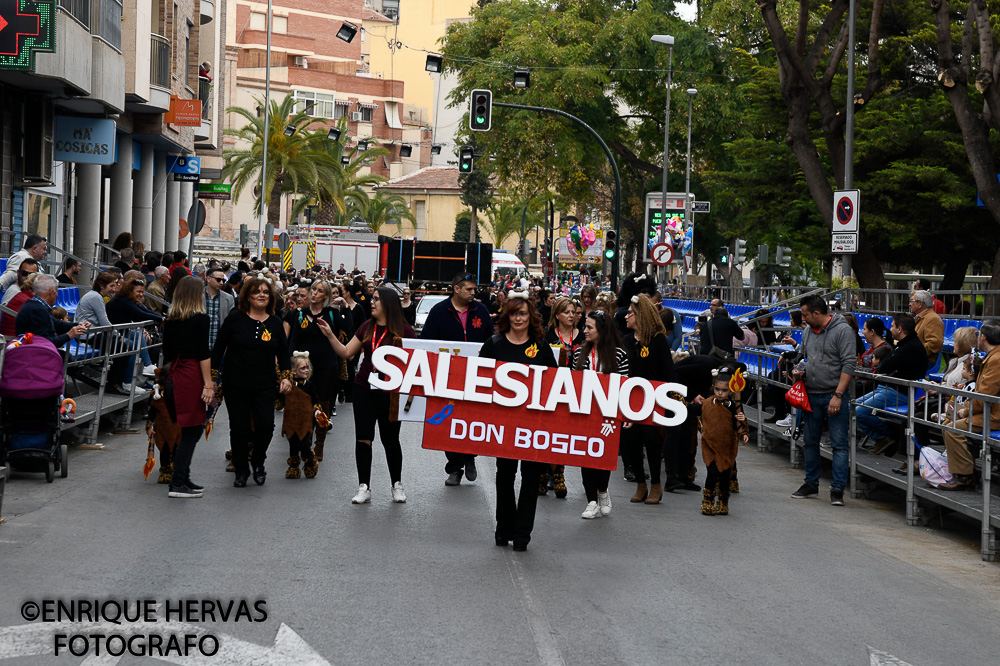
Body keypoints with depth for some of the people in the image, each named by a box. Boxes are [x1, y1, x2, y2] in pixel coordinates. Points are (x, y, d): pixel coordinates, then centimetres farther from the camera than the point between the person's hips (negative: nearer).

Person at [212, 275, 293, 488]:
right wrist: (212, 374, 0)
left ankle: (258, 463, 17)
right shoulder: (235, 318, -2)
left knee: (265, 426, -9)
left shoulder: (275, 323, 6)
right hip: (235, 383, -1)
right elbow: (219, 348, 2)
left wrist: (286, 376, 0)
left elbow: (283, 352, 12)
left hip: (264, 385, 2)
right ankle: (241, 470, 19)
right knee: (239, 428, 2)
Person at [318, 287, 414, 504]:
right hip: (364, 389, 4)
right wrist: (330, 336, 0)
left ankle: (397, 485, 21)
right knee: (363, 438, 1)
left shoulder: (403, 331, -7)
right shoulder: (367, 328, 8)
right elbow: (346, 352, 11)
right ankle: (364, 487, 7)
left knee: (390, 439, 5)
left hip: (389, 392, -4)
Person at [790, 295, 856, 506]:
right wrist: (800, 372, 3)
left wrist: (838, 395, -20)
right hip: (812, 395, 7)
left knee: (839, 444, -5)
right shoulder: (808, 332, 12)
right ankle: (811, 484, 24)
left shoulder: (842, 330, -10)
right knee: (810, 442, 12)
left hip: (834, 395, -7)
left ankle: (838, 489, -4)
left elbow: (849, 365, -15)